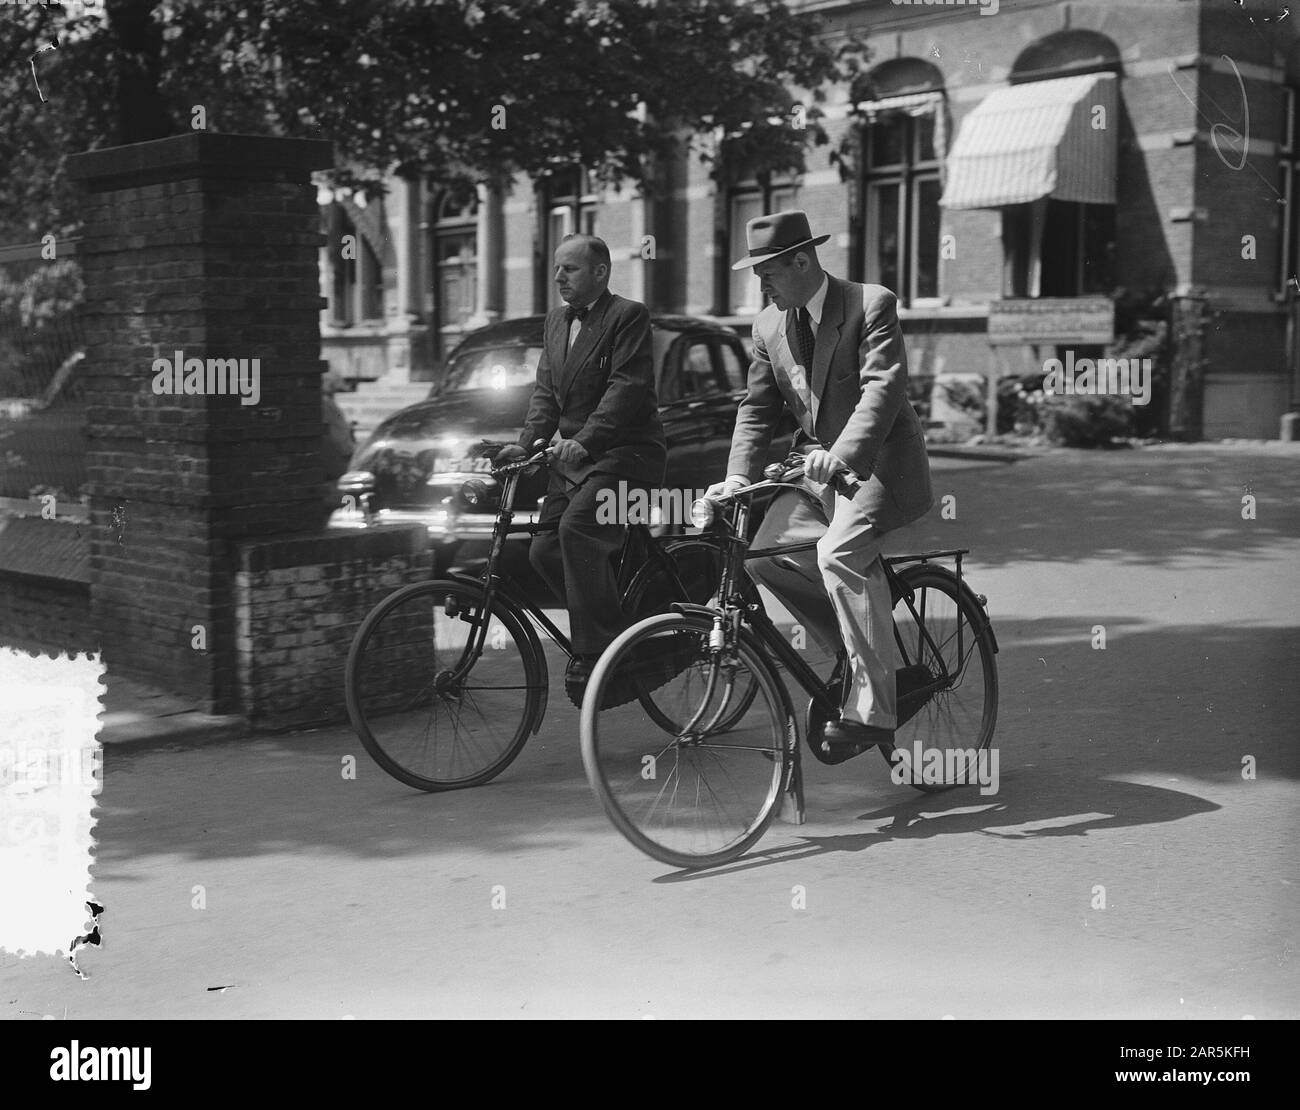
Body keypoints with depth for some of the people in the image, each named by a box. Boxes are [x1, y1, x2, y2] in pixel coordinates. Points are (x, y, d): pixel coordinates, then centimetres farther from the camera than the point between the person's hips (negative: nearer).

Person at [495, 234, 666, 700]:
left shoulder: (628, 316, -6)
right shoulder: (556, 321, 19)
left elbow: (626, 387, -17)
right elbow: (546, 391, 18)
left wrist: (583, 442, -27)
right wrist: (526, 443, 2)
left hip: (625, 452, -8)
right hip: (573, 455, 8)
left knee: (577, 529, -28)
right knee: (544, 551, -1)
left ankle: (594, 652, -21)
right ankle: (624, 634, 13)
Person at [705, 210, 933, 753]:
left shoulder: (872, 305, -12)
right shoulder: (768, 325, 7)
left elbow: (882, 389, -25)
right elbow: (757, 408, 8)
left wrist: (840, 456, -40)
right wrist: (738, 477, -8)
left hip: (877, 461, -7)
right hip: (814, 465, 7)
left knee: (839, 553, -29)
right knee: (764, 553, -9)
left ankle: (870, 711, -21)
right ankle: (859, 653, 10)